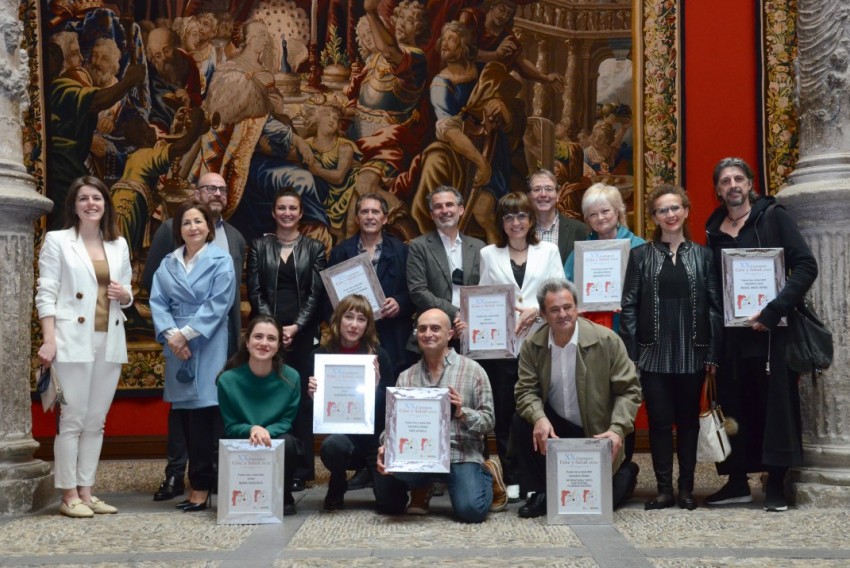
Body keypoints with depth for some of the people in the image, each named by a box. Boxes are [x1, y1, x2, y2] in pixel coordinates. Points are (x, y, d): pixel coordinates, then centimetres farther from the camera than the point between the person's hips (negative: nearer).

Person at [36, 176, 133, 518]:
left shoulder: (119, 245, 14)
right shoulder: (57, 240, 1)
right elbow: (46, 294, -5)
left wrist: (124, 295, -5)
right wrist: (49, 340, -14)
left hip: (109, 342, 5)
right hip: (74, 341, -5)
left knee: (96, 421, 7)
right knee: (72, 419, -5)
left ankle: (86, 491, 14)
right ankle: (69, 495, 2)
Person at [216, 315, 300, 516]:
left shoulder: (290, 377, -10)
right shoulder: (228, 379, -11)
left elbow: (287, 421, -5)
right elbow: (230, 427, -7)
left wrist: (267, 431, -28)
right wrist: (252, 429, -29)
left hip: (277, 441, 1)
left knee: (286, 442, -33)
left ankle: (284, 499, -7)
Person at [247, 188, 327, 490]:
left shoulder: (314, 248, 8)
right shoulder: (259, 246, 9)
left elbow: (316, 293, 2)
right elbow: (254, 290, 3)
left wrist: (296, 326, -11)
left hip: (302, 332, 0)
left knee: (301, 397, -1)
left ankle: (300, 469, 4)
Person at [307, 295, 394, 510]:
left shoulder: (378, 355, -4)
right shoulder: (321, 355, -1)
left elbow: (390, 405, -6)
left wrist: (377, 385, -24)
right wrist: (312, 394, -19)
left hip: (372, 436, 0)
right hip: (336, 431, 0)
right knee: (332, 445, -37)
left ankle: (370, 470, 19)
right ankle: (337, 487, -2)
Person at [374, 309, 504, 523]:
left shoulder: (472, 370, 1)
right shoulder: (406, 377, 11)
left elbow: (488, 421, 0)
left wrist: (462, 413, -20)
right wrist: (385, 448, -17)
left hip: (461, 454, -2)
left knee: (471, 510, -25)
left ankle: (487, 475, 10)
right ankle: (423, 485, 13)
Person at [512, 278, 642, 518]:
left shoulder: (607, 340, -17)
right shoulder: (532, 345, -9)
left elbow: (629, 390, -14)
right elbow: (526, 390, -9)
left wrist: (617, 429, -29)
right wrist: (539, 418, -31)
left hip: (596, 433, -3)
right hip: (555, 425, 3)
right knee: (521, 422, -25)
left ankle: (625, 472, 30)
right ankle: (541, 493, -5)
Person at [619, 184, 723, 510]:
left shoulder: (703, 255, 6)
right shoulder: (641, 255, 4)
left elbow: (715, 306, 4)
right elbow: (629, 306, 1)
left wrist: (714, 353, -2)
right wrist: (630, 353, -6)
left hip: (692, 352, 1)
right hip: (654, 353, -1)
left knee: (688, 420, 8)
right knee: (659, 421, 2)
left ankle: (686, 489, 17)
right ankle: (664, 489, 10)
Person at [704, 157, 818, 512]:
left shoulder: (773, 216, -2)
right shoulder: (715, 230, 11)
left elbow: (806, 266, -10)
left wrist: (773, 312, -18)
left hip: (771, 328, -4)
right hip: (732, 331, 4)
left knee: (776, 402, -1)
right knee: (734, 405, 7)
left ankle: (776, 484, 5)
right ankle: (737, 482, 15)